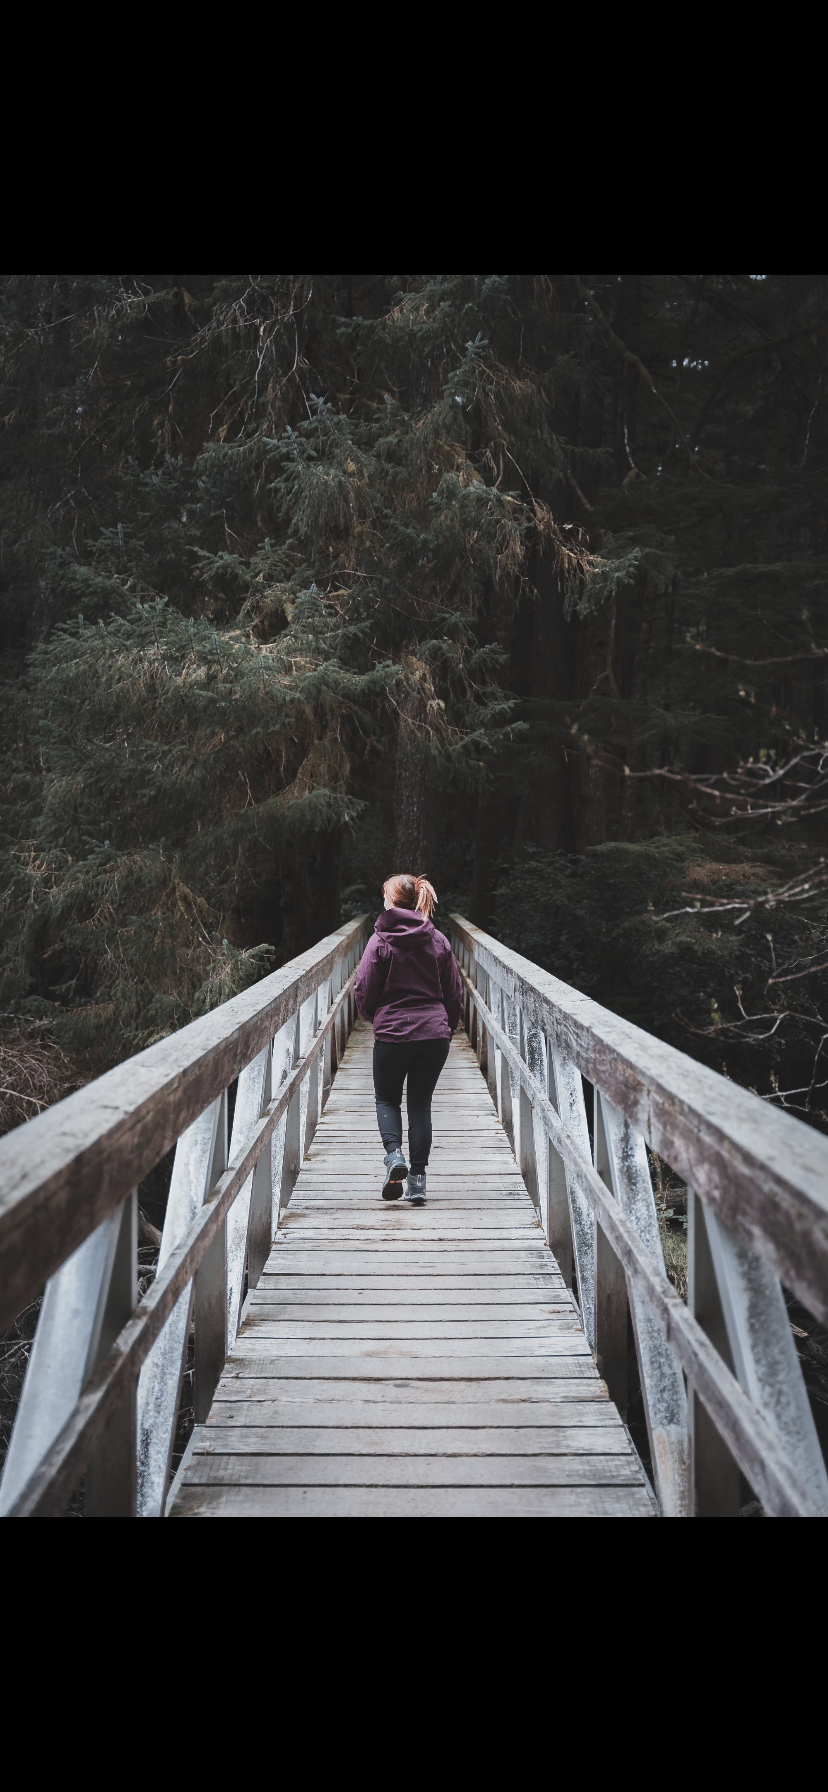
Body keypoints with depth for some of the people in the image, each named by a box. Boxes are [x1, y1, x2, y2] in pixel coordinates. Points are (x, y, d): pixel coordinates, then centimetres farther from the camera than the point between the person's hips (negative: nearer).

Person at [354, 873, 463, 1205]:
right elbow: (455, 993, 8)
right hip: (435, 1033, 3)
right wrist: (446, 1027, 22)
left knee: (387, 1098, 15)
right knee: (420, 1103, 10)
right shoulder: (438, 941, 4)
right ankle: (418, 1178, 9)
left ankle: (394, 1153, -9)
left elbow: (364, 991, -6)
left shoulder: (380, 941, -7)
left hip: (392, 1032, -3)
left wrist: (374, 1016, 16)